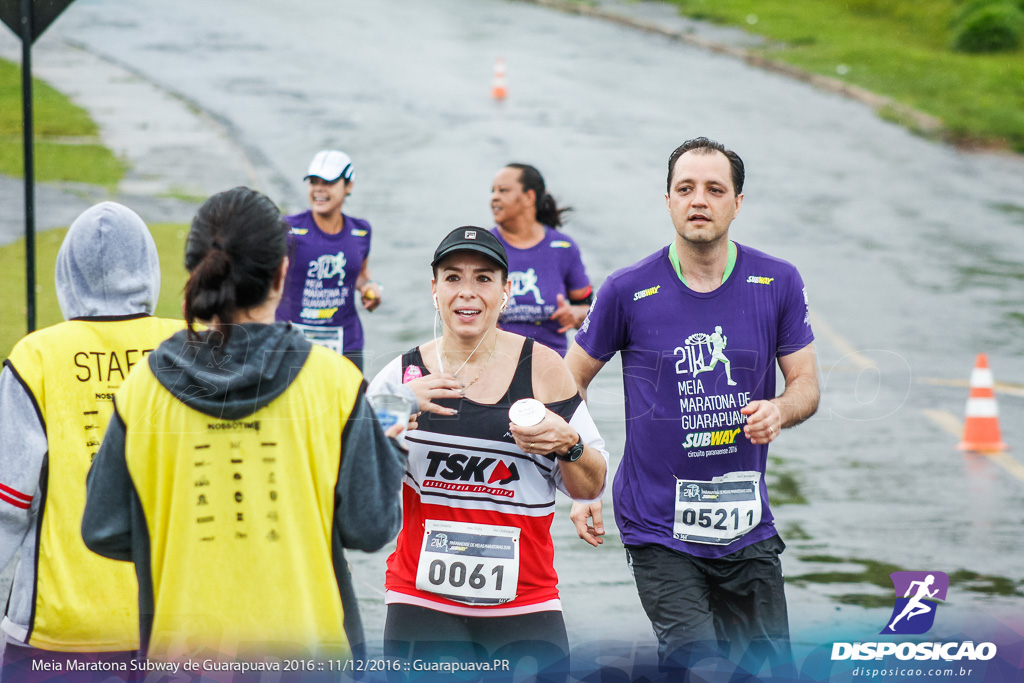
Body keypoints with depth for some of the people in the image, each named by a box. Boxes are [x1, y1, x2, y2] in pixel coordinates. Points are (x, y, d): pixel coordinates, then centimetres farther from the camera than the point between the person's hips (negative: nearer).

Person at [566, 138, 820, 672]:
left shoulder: (778, 283, 0)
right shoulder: (629, 291, -6)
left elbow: (806, 383, 6)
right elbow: (570, 381, 5)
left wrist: (779, 410, -18)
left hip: (746, 526, 3)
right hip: (657, 530, -3)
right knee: (699, 664, -18)